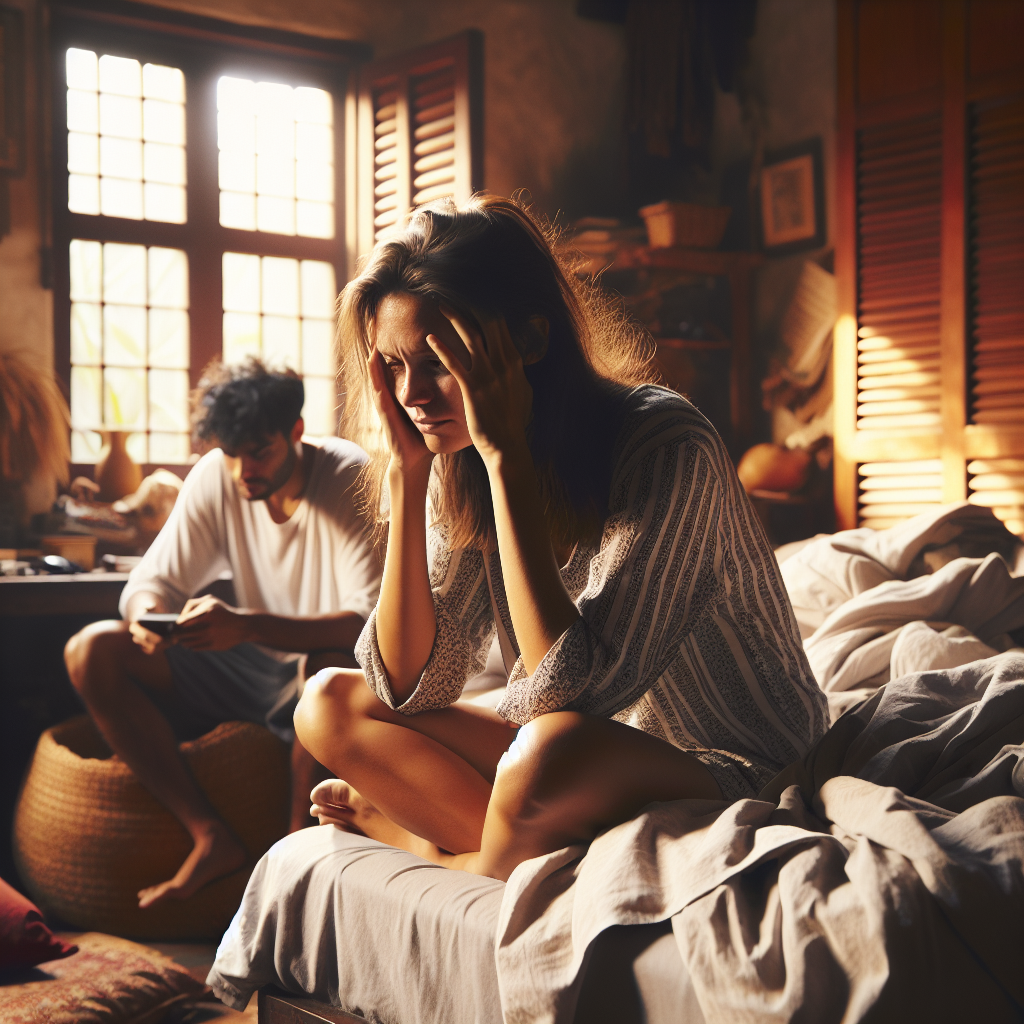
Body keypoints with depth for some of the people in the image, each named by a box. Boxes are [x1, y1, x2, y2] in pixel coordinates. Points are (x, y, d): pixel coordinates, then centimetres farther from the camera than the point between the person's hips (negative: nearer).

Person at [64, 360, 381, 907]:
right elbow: (154, 577, 1)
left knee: (329, 664, -41)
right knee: (91, 651, -12)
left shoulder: (353, 478, -19)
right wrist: (147, 611, -26)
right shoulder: (215, 477, -4)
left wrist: (246, 626, -43)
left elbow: (368, 622, -29)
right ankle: (212, 839, -18)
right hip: (248, 674, 6)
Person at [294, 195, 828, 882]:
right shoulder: (461, 468, -3)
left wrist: (507, 456, -30)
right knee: (331, 704, -4)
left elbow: (571, 691, -31)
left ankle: (473, 863, -5)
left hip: (732, 777, -6)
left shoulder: (667, 450, -24)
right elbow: (409, 689, -7)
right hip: (594, 763, 6)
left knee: (558, 748, -37)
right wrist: (405, 466, -14)